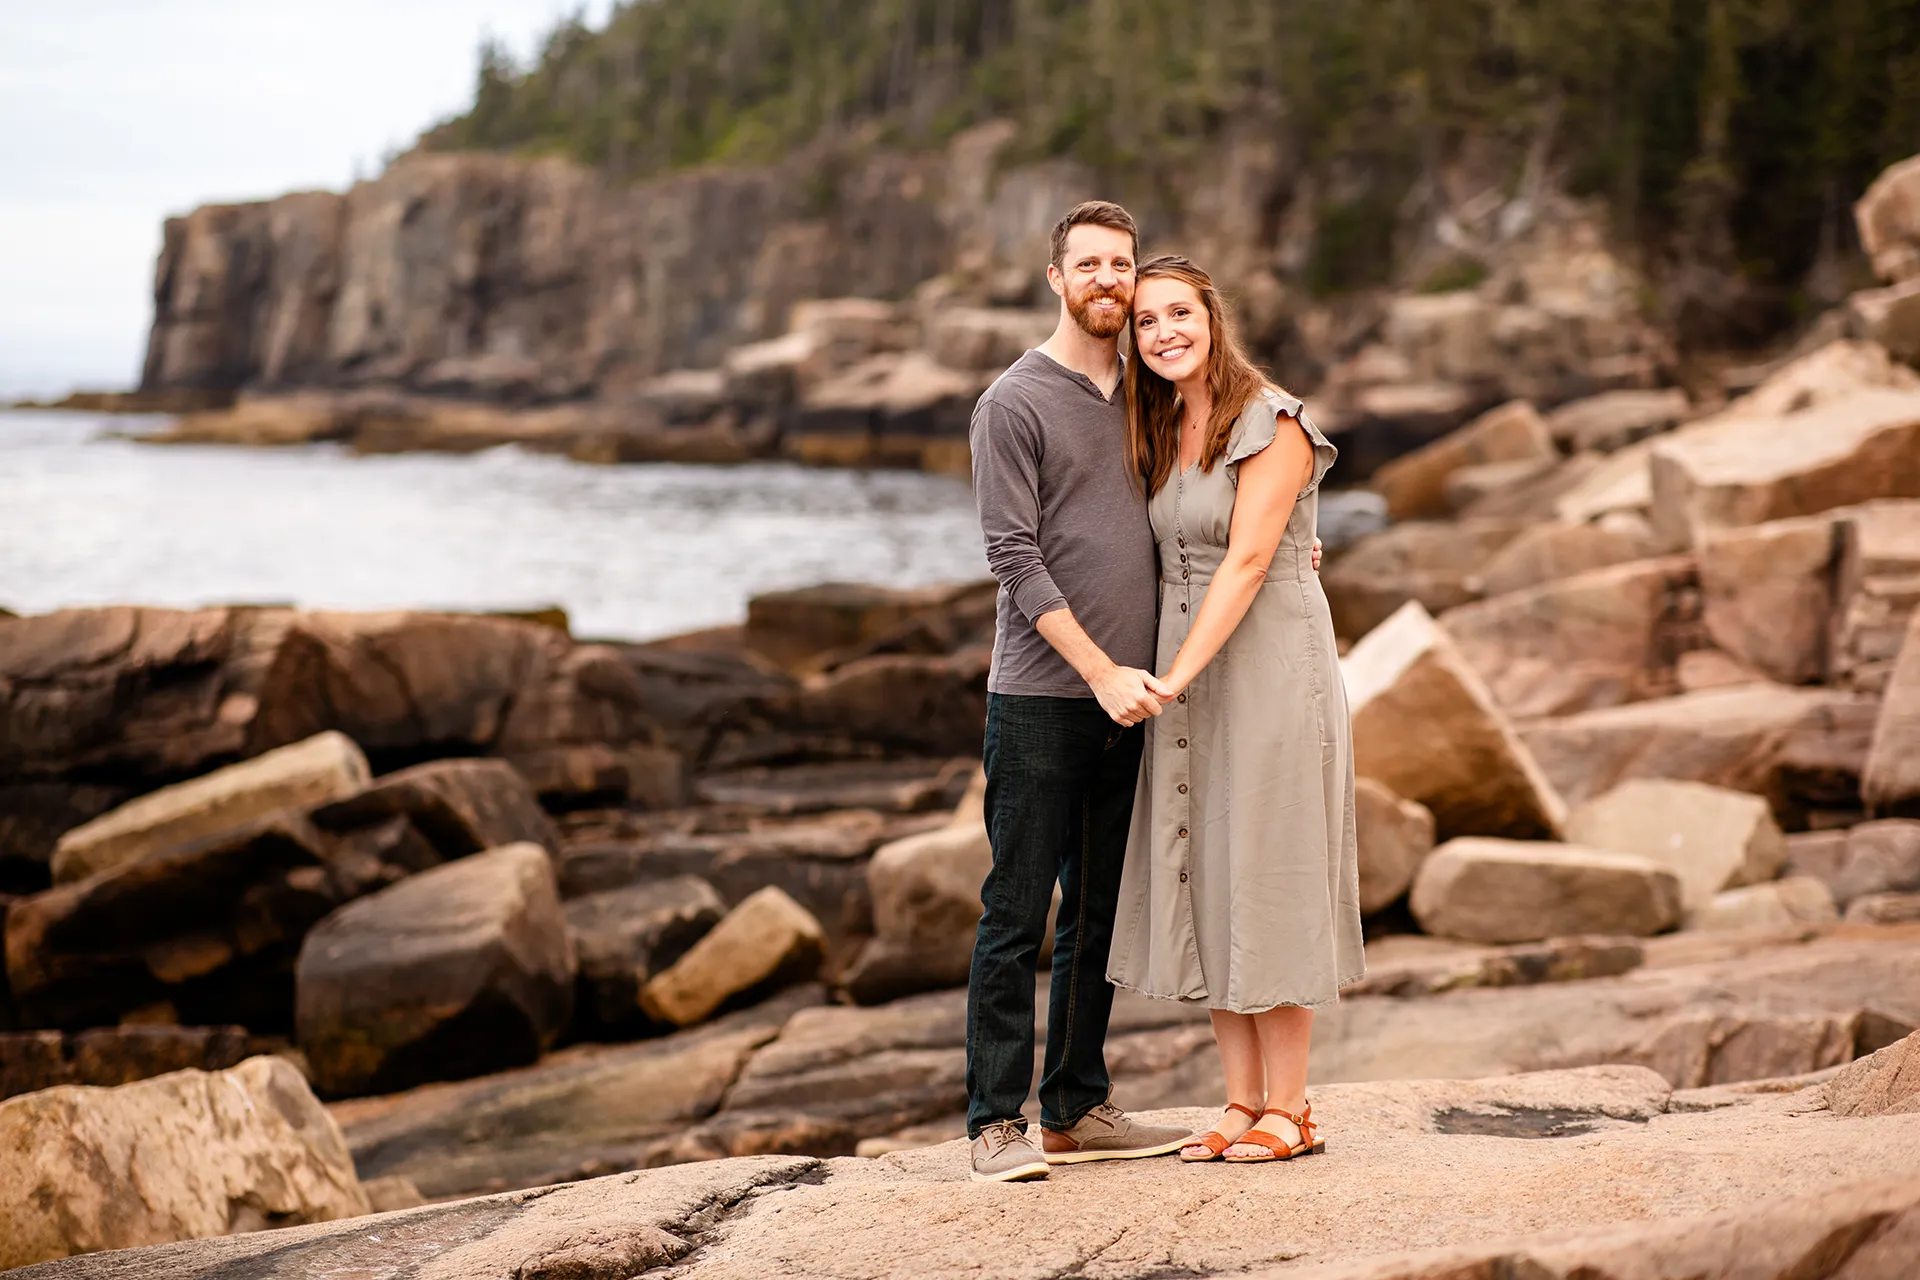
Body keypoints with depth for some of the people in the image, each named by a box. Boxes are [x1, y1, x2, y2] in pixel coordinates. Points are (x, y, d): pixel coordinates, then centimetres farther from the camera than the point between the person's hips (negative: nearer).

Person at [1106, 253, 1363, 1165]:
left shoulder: (1271, 423, -10)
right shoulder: (1161, 434, 13)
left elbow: (1247, 561, -17)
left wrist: (1176, 677, -23)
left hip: (1268, 669, -7)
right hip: (1188, 678, 7)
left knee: (1266, 884, -4)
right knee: (1202, 883, 6)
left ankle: (1289, 1111, 3)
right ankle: (1241, 1104, 12)